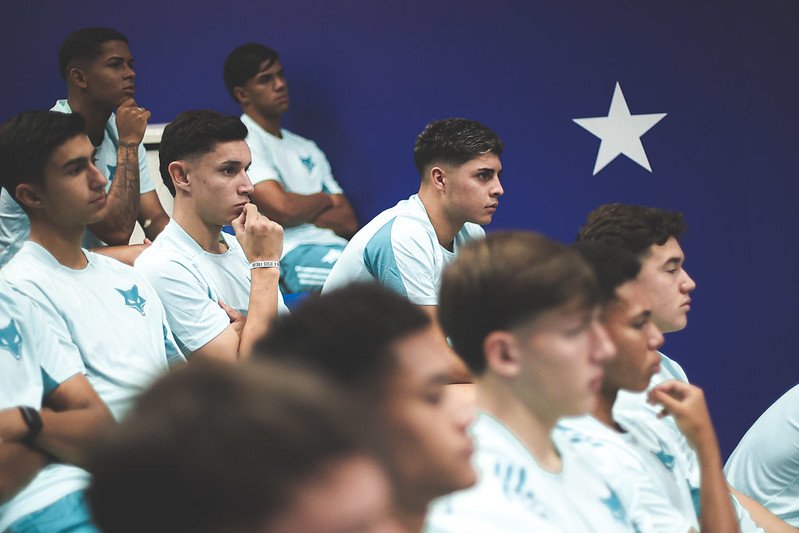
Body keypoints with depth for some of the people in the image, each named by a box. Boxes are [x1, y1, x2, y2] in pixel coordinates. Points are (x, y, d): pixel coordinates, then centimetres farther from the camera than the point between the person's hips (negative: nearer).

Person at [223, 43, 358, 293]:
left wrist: (301, 212, -2)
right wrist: (325, 200, 12)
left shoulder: (306, 148, 28)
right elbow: (282, 209, -10)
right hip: (291, 252, -8)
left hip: (335, 247, 8)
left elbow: (348, 222, 18)